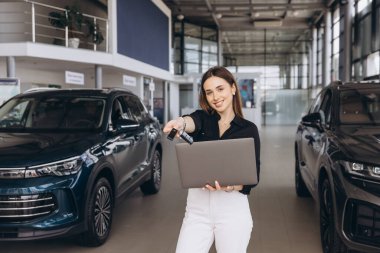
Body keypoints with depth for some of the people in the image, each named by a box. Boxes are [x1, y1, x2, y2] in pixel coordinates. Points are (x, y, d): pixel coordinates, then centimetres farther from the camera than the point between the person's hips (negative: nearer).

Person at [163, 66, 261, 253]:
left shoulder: (249, 129, 2)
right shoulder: (203, 118, 5)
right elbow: (192, 122, -20)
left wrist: (231, 186, -23)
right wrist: (181, 122, -44)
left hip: (233, 209, -1)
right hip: (197, 208, 1)